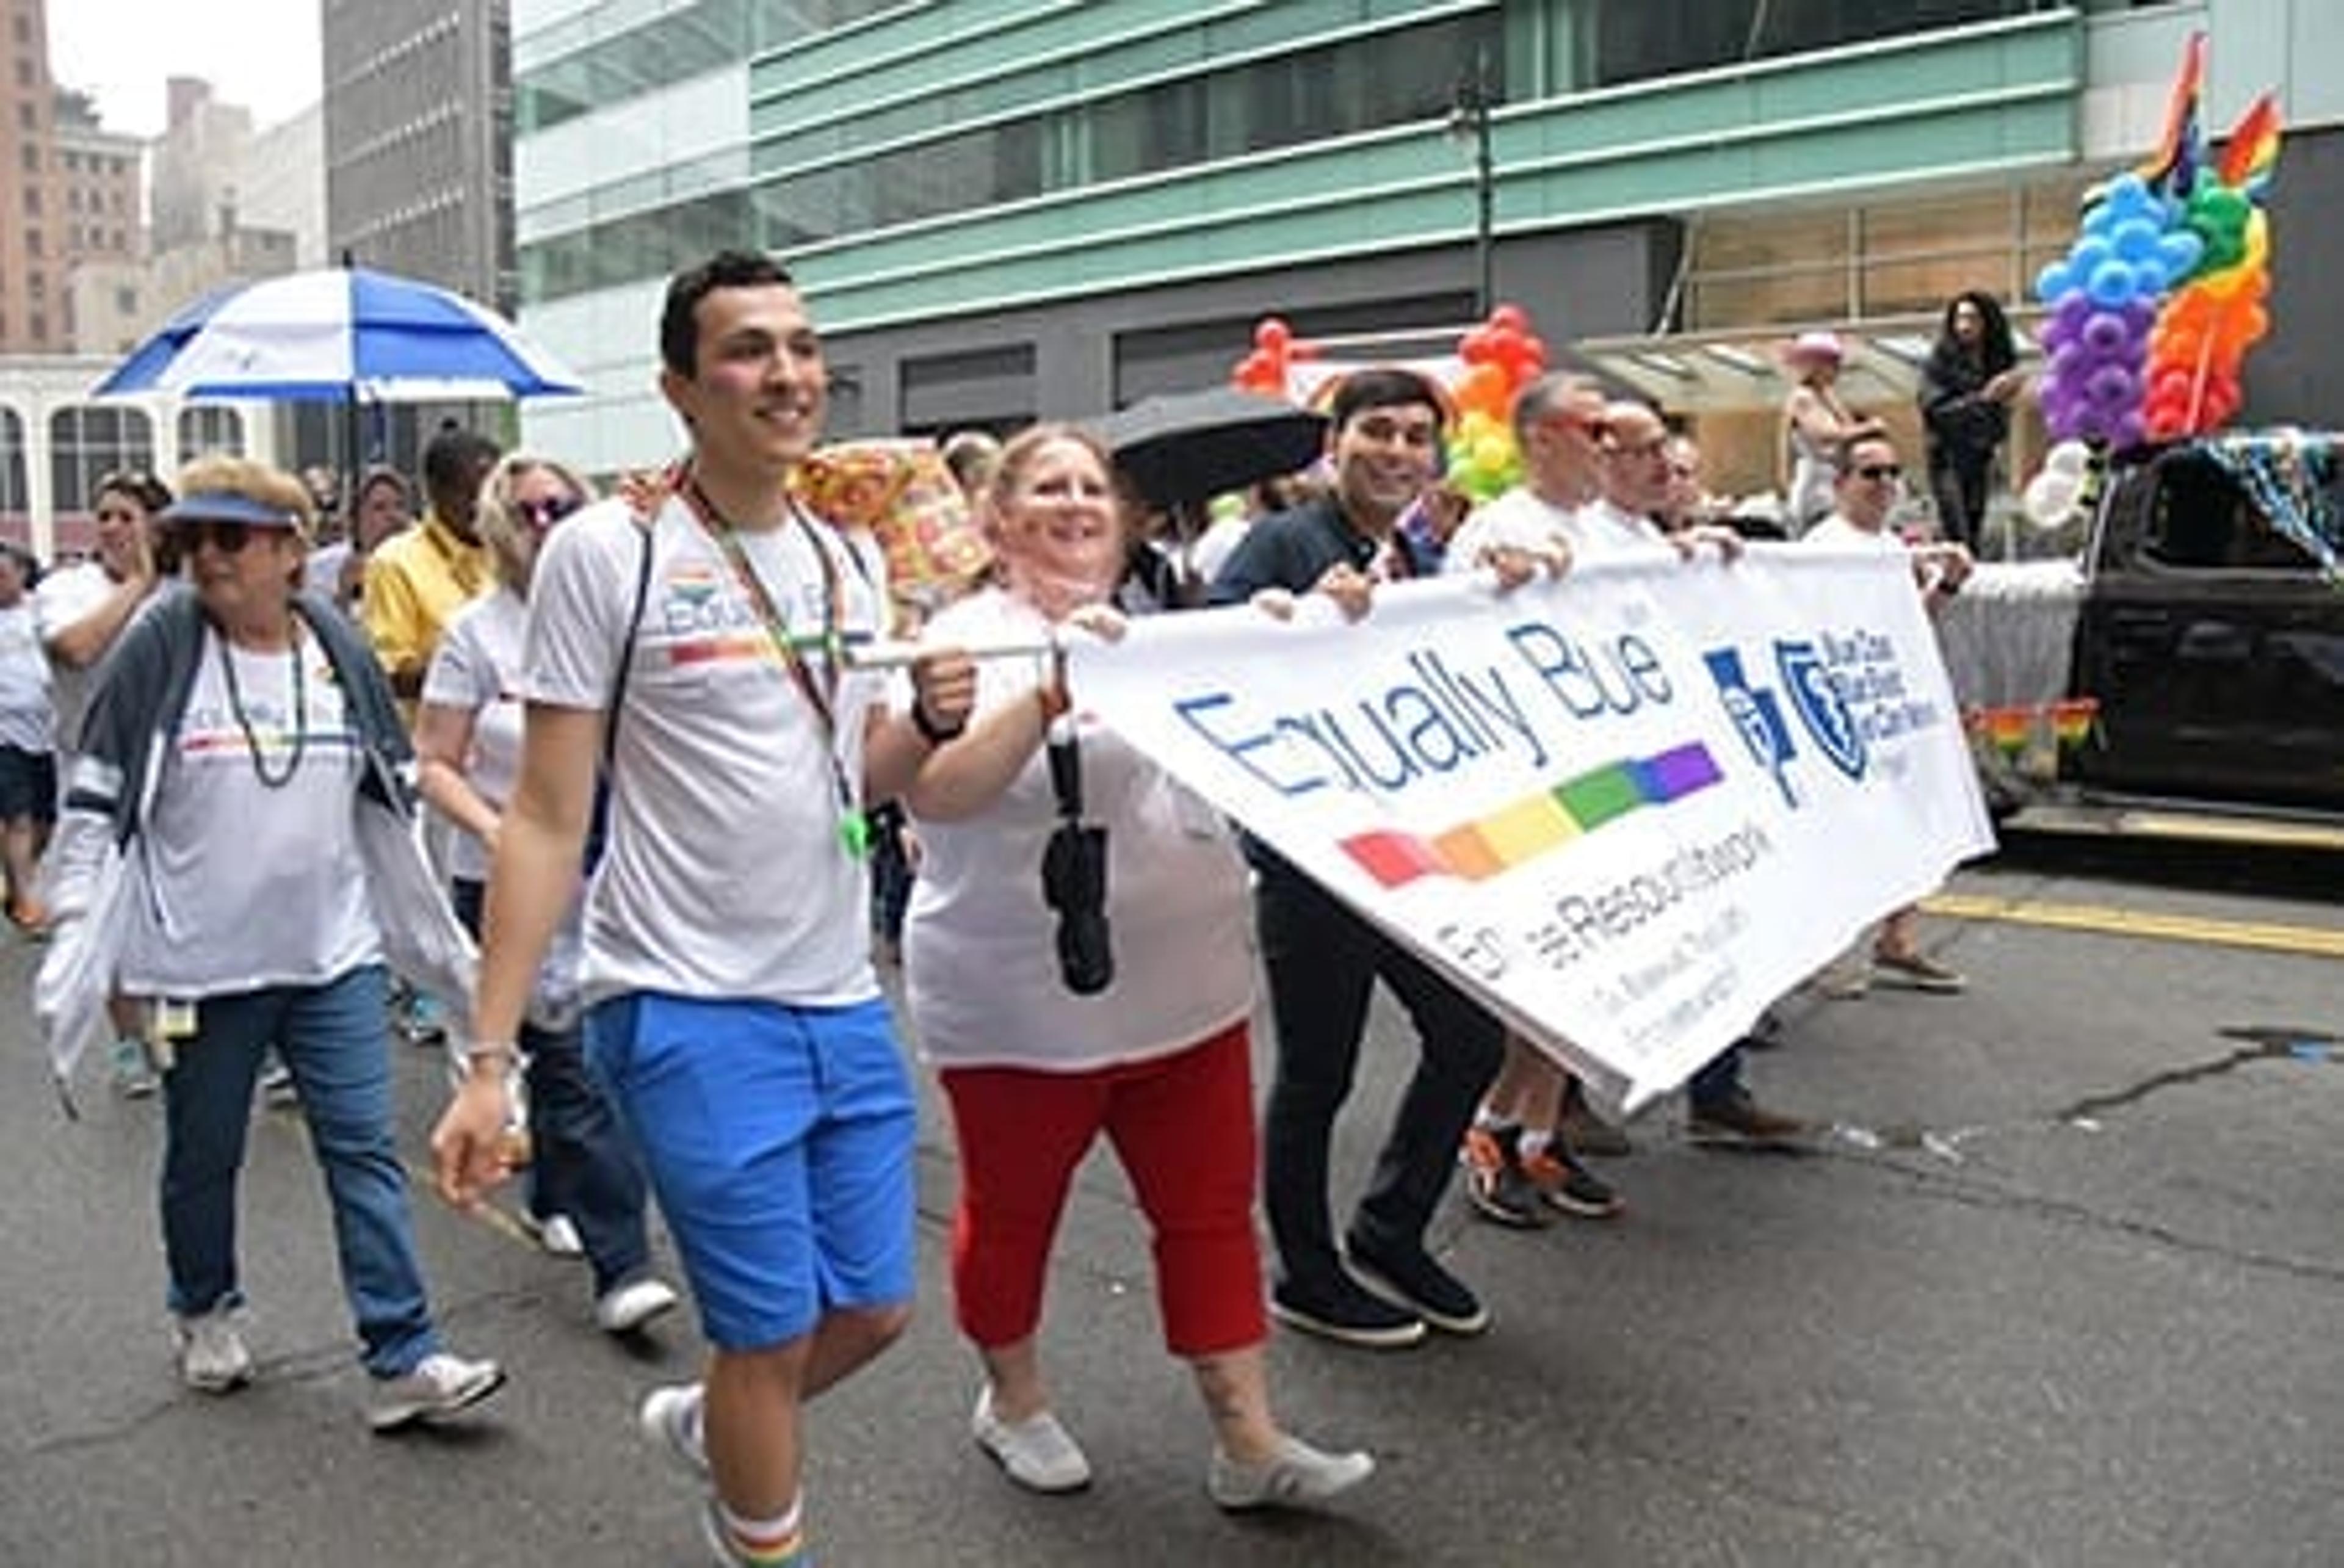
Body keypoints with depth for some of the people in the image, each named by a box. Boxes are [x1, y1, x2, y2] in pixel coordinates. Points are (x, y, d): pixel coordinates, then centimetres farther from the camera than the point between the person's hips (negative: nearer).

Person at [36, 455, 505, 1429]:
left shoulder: (338, 655, 4)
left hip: (334, 956, 2)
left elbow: (390, 801, 12)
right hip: (201, 964, -2)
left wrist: (439, 936, 12)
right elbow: (95, 801, -2)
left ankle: (404, 1360, 3)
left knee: (366, 1151, -1)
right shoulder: (159, 652, -6)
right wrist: (77, 934, -9)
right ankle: (206, 1315, 39)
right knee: (202, 1157, 15)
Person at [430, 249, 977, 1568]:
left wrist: (931, 724, -5)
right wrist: (489, 1061, -13)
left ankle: (706, 1426, 46)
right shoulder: (607, 551, -10)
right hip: (693, 1013, -6)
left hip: (848, 1008, 6)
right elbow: (548, 817, -10)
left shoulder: (851, 556, 8)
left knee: (875, 1310, 17)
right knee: (773, 1332, 5)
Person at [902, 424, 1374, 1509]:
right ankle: (1013, 1399, 35)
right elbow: (937, 793, -24)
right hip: (1021, 999, -5)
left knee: (1211, 1207, 7)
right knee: (1012, 1212, 12)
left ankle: (1247, 1440, 16)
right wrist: (1055, 690, -35)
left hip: (1182, 986, 5)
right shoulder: (972, 636, -9)